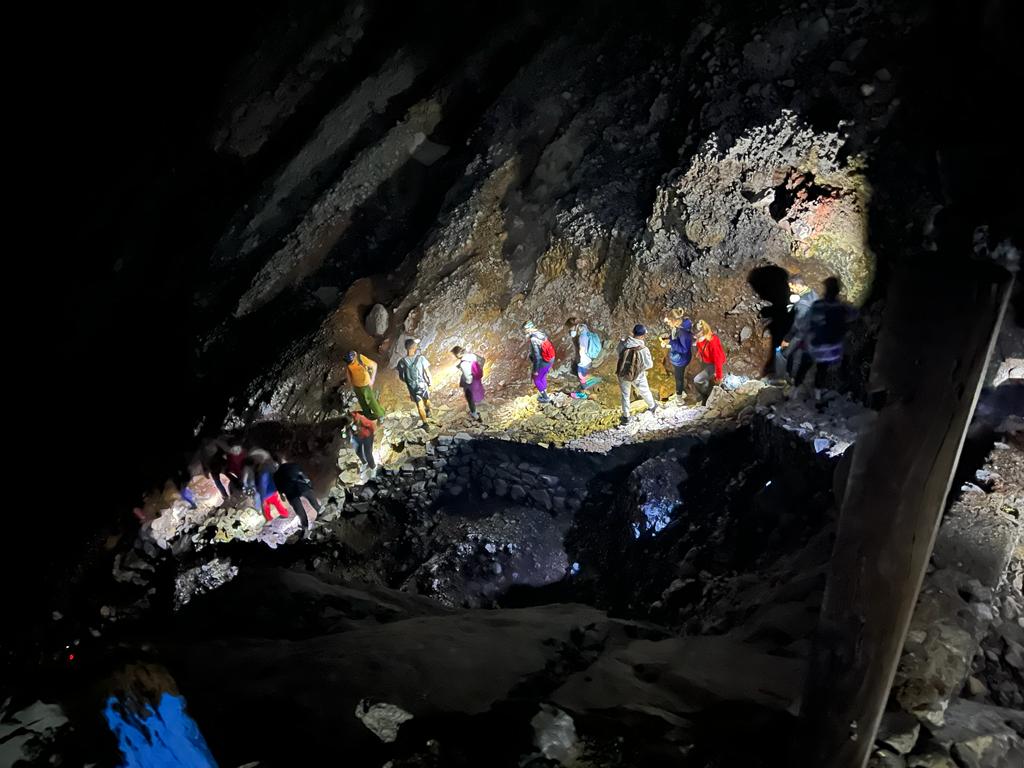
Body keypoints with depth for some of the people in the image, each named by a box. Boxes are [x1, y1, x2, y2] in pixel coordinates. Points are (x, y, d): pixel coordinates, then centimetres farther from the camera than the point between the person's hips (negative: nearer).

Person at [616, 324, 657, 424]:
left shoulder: (622, 344, -19)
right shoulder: (643, 349, -27)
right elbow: (649, 365, -15)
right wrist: (651, 359, 6)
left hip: (622, 374, 2)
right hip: (637, 376, -2)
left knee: (625, 395, 21)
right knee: (645, 392, 26)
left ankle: (626, 417, 32)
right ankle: (652, 407, 51)